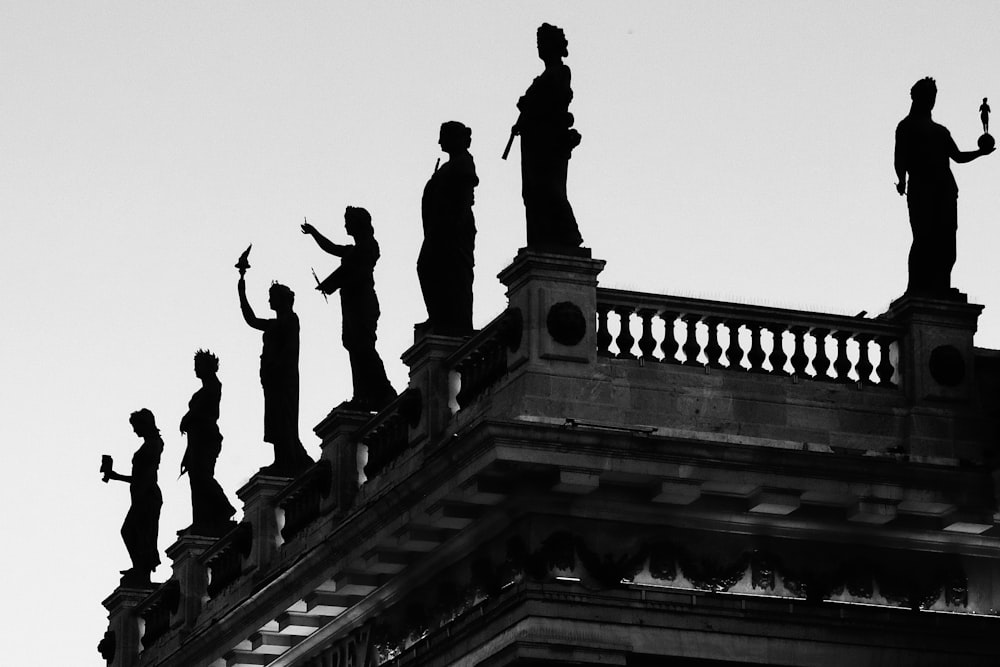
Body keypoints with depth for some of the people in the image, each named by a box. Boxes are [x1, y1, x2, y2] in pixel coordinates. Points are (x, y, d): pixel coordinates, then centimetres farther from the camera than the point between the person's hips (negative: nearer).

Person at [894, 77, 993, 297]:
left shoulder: (940, 131, 28)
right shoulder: (907, 127, 12)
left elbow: (958, 156, 27)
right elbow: (900, 158, 0)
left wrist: (980, 152, 13)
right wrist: (902, 180, -16)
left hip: (944, 189, 6)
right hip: (921, 189, -6)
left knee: (946, 241, -7)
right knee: (924, 237, -16)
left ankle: (940, 287, -10)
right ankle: (917, 288, -19)